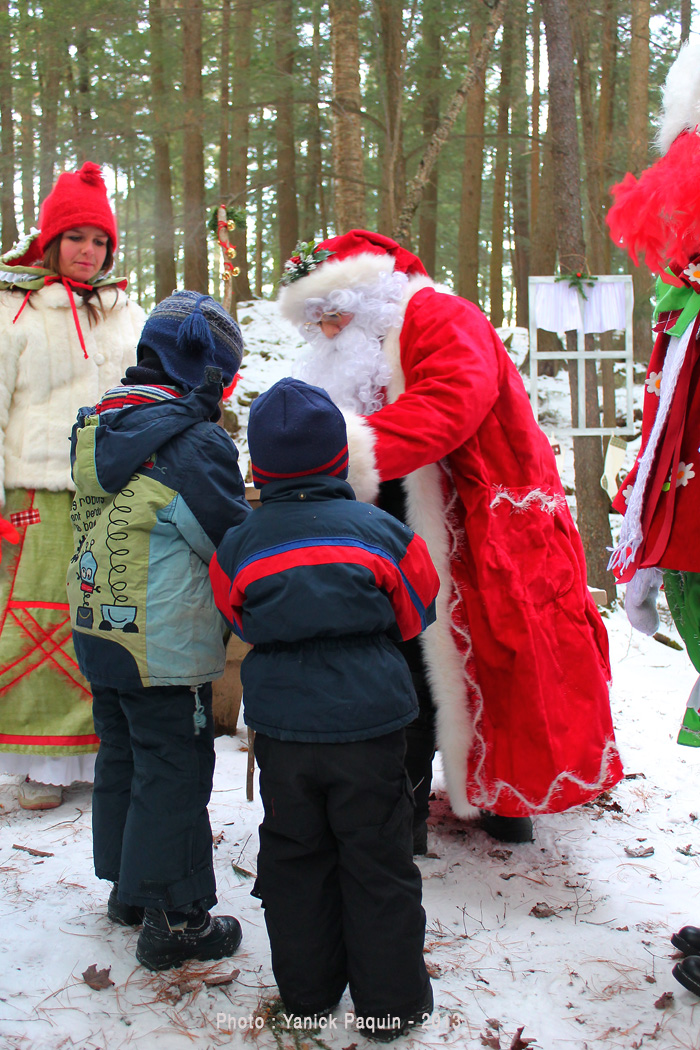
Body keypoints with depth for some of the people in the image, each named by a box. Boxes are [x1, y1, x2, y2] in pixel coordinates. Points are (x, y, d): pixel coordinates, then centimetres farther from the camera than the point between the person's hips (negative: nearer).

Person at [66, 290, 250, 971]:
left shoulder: (94, 426, 6)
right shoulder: (195, 442, -20)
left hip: (98, 632, 8)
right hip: (167, 649, -8)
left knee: (120, 757, 21)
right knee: (174, 771, 3)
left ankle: (128, 888, 37)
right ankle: (174, 920, 14)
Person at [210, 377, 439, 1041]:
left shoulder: (238, 545, -1)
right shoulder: (380, 530, -4)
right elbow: (415, 614, 9)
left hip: (281, 730, 2)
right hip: (369, 724, -1)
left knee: (294, 859, 17)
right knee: (377, 864, 10)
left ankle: (306, 990, 31)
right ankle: (391, 1000, 22)